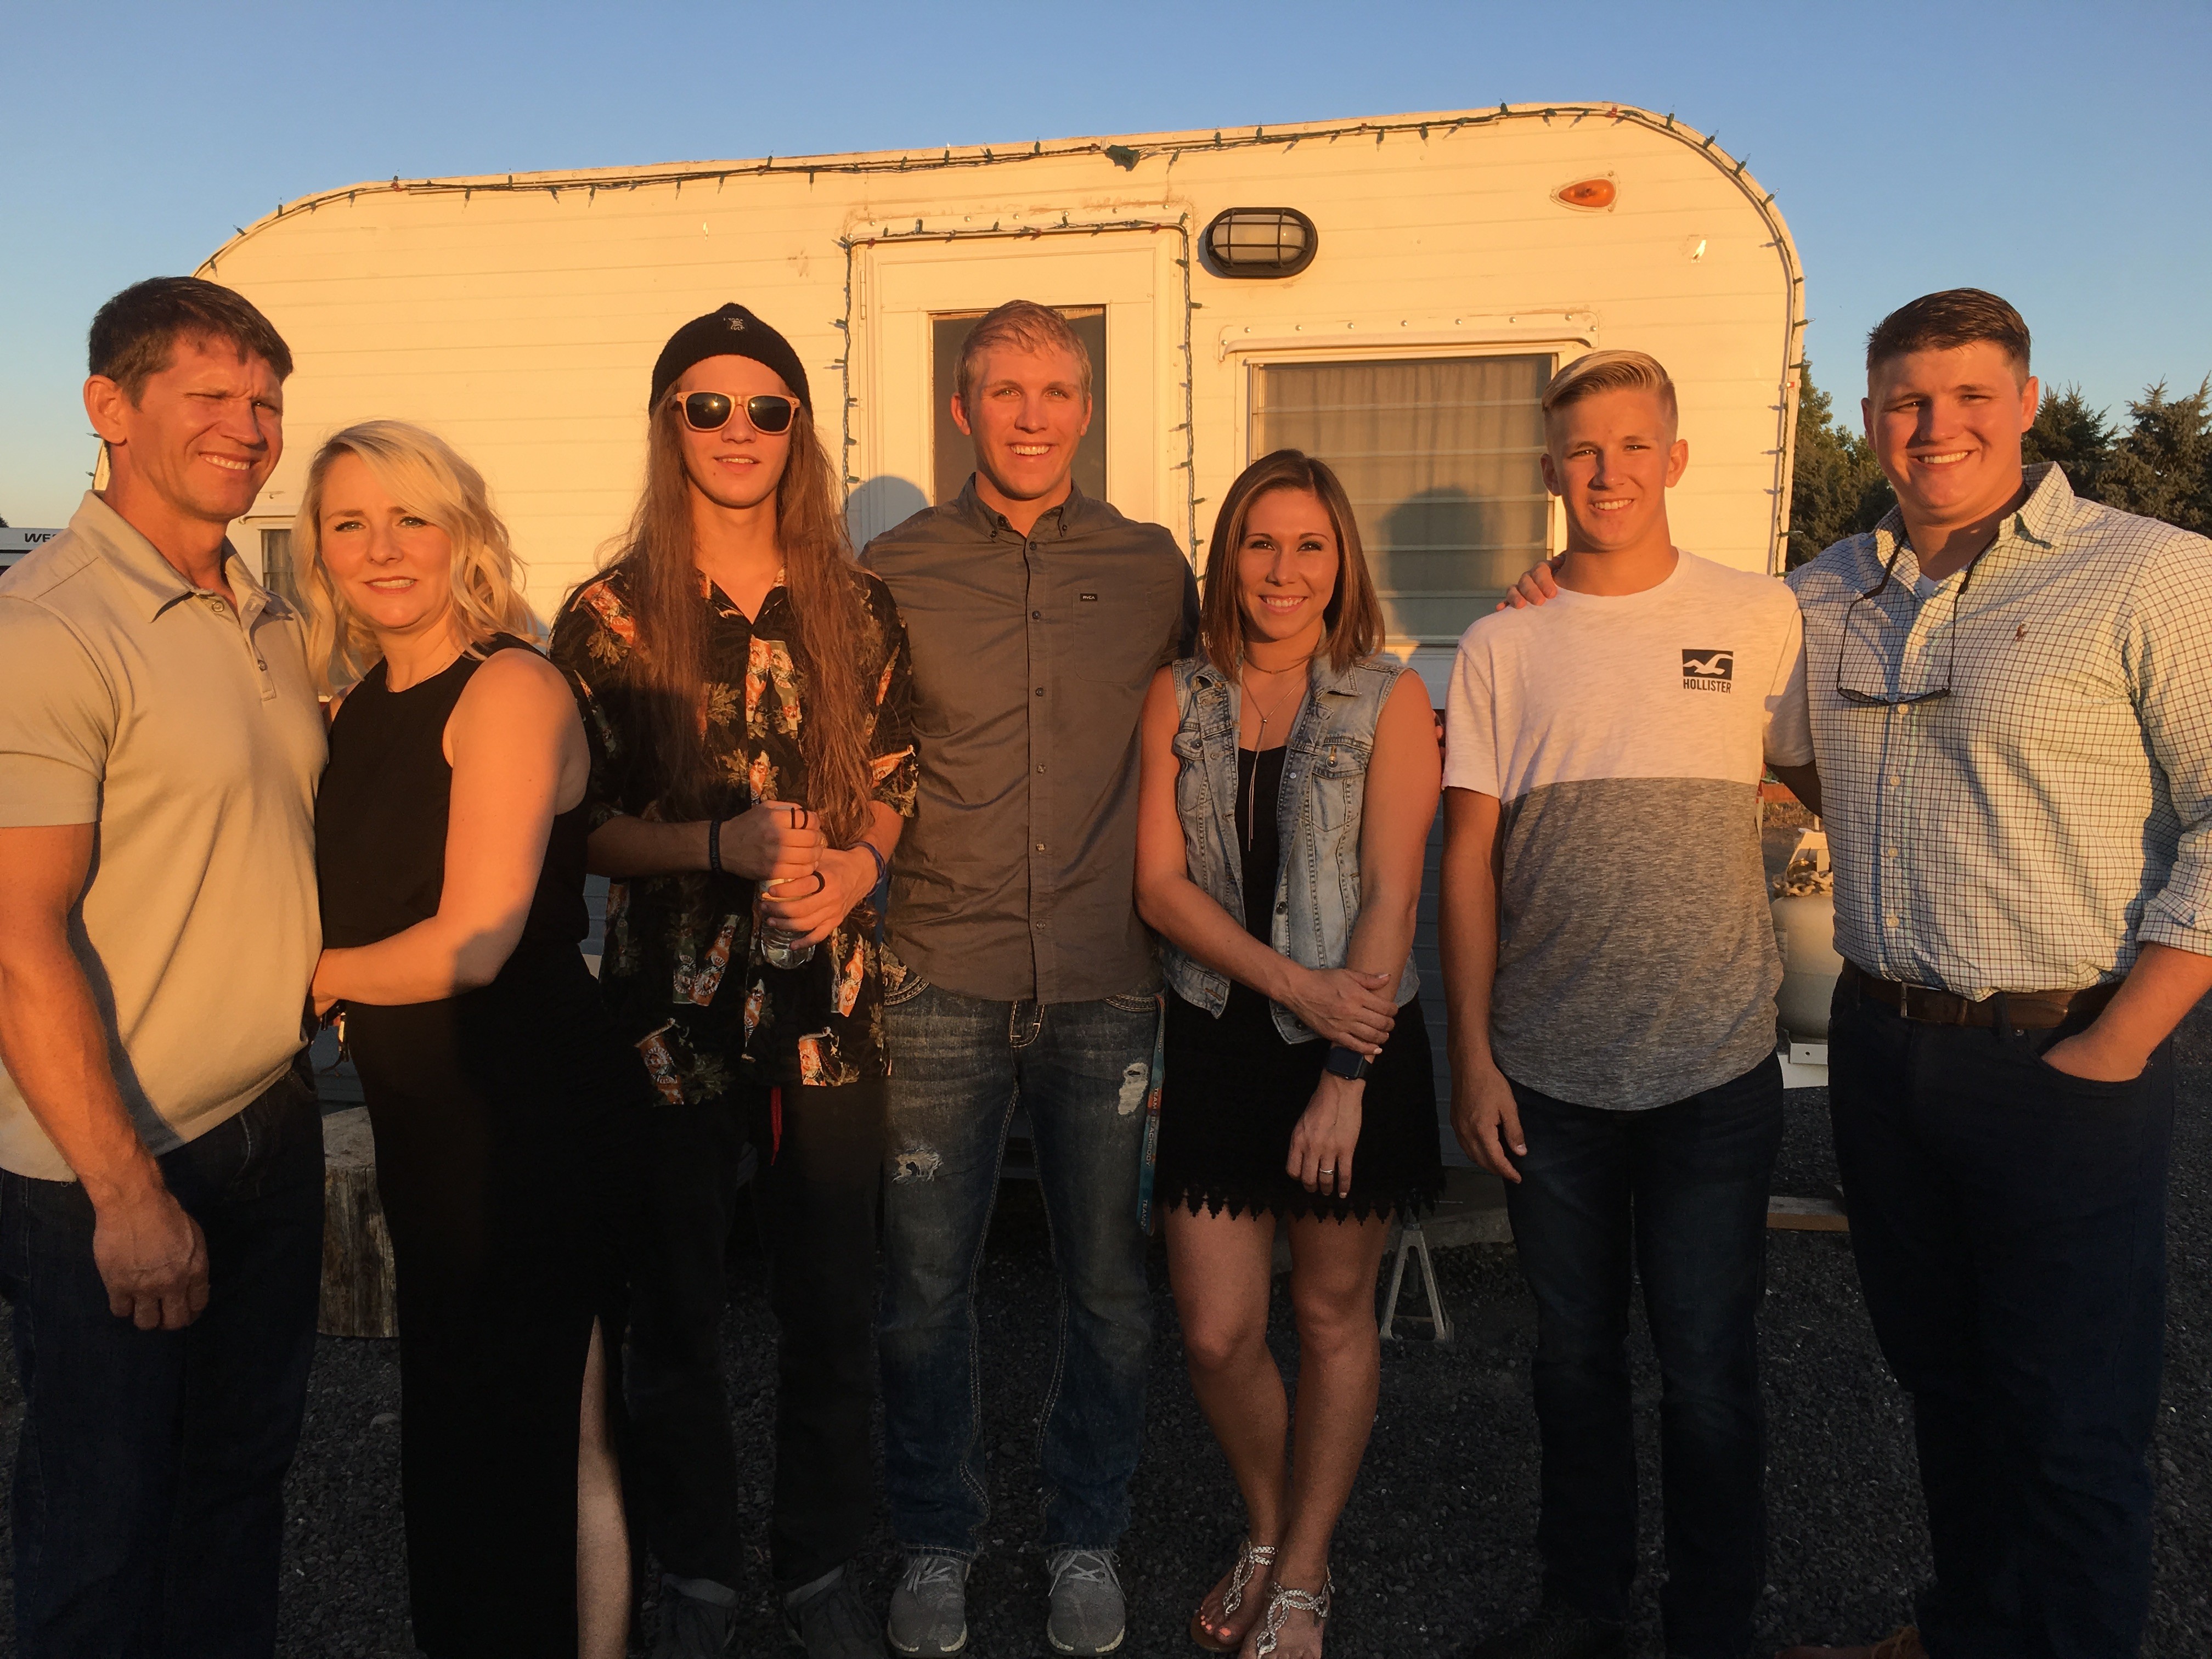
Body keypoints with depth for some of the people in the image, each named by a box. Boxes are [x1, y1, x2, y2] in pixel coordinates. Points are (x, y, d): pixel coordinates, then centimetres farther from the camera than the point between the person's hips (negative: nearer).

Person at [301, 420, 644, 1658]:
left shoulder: (511, 689, -14)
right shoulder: (363, 706, 10)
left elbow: (474, 940, -20)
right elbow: (363, 906, 16)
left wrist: (310, 974, -5)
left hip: (527, 1120, -8)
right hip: (422, 1115, 8)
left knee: (535, 1438, 3)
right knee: (457, 1429, 20)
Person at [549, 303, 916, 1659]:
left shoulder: (856, 606, 5)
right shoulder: (612, 615, -2)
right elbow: (575, 827, -2)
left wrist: (854, 859, -9)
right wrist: (724, 846, -16)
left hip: (830, 998, 2)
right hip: (673, 1001, -1)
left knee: (834, 1300, 10)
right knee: (677, 1305, 11)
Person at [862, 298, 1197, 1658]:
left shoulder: (1151, 568, 7)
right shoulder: (895, 571, 4)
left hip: (1105, 985, 1)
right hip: (942, 982, 0)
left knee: (1110, 1282, 10)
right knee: (926, 1283, 7)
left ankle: (1089, 1539, 32)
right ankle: (938, 1541, 30)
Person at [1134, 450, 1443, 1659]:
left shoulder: (1389, 702, -4)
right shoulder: (1179, 698, 2)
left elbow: (1392, 896, -9)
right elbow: (1160, 883, -3)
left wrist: (1345, 1077, -14)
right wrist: (1294, 982, -15)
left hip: (1357, 1041, -2)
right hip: (1218, 1041, 2)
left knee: (1332, 1313, 11)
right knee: (1216, 1333, 4)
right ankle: (1265, 1533, 33)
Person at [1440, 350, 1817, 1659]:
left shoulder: (1760, 618, 0)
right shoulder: (1505, 646, 3)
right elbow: (1471, 855, 2)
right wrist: (1473, 1053, -1)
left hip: (1717, 1069, -1)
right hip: (1548, 1066, 2)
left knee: (1709, 1367, 6)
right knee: (1576, 1352, 15)